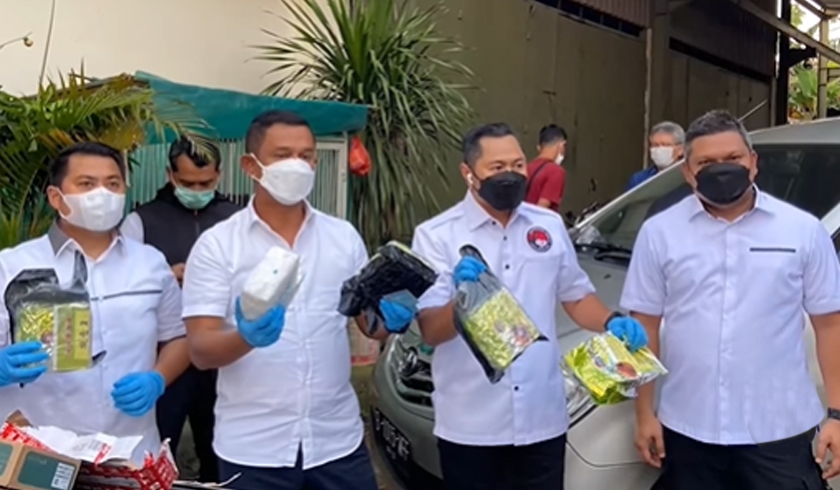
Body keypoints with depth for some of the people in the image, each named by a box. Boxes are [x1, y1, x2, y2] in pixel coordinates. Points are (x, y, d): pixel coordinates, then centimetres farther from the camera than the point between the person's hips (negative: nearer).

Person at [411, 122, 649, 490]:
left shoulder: (550, 225, 7)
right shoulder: (437, 235, -7)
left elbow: (577, 296, 15)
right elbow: (430, 332, -12)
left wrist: (612, 322, -5)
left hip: (543, 421, 3)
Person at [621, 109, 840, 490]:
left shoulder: (803, 230, 0)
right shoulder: (659, 233, 0)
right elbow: (646, 324, 2)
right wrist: (645, 412, 1)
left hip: (781, 431, 0)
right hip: (688, 430, 1)